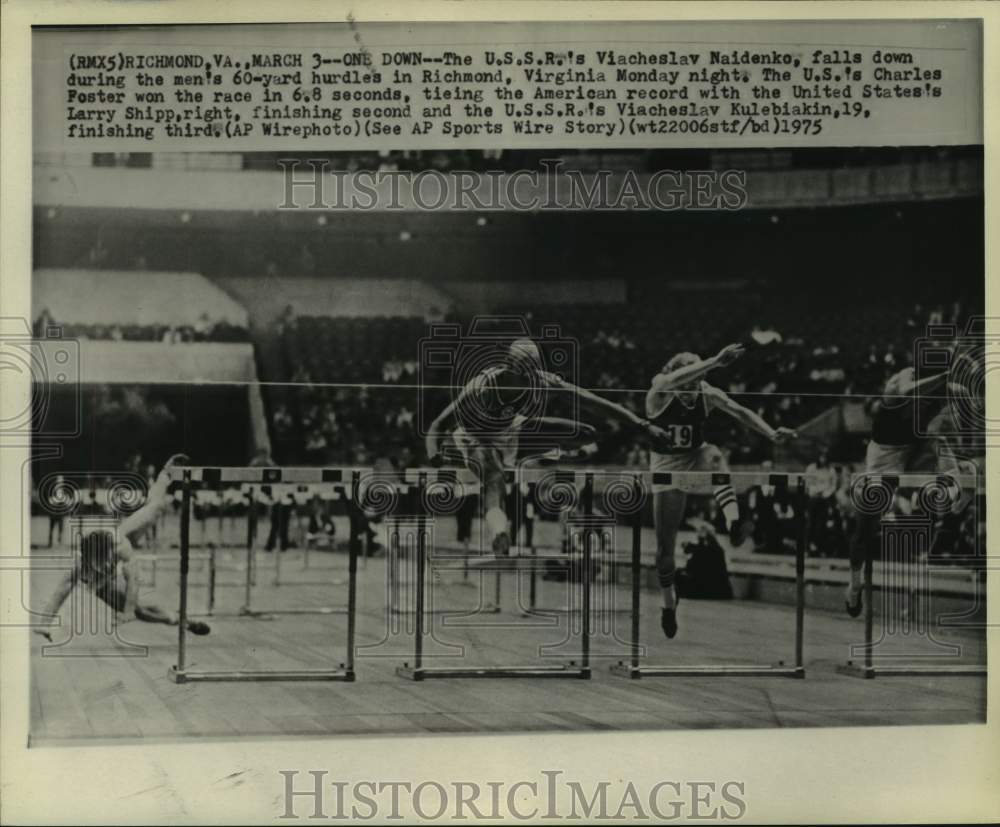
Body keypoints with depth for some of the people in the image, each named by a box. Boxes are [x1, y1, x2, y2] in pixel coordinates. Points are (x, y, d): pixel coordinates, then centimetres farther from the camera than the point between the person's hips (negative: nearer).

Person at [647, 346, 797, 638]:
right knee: (665, 545, 1)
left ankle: (733, 522, -55)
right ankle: (669, 603, 27)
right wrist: (716, 361, -54)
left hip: (696, 459, 1)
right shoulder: (658, 394, -22)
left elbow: (740, 412, -23)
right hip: (666, 466, -1)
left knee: (714, 456, -38)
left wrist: (771, 433, -40)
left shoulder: (707, 395, -14)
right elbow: (674, 379, -44)